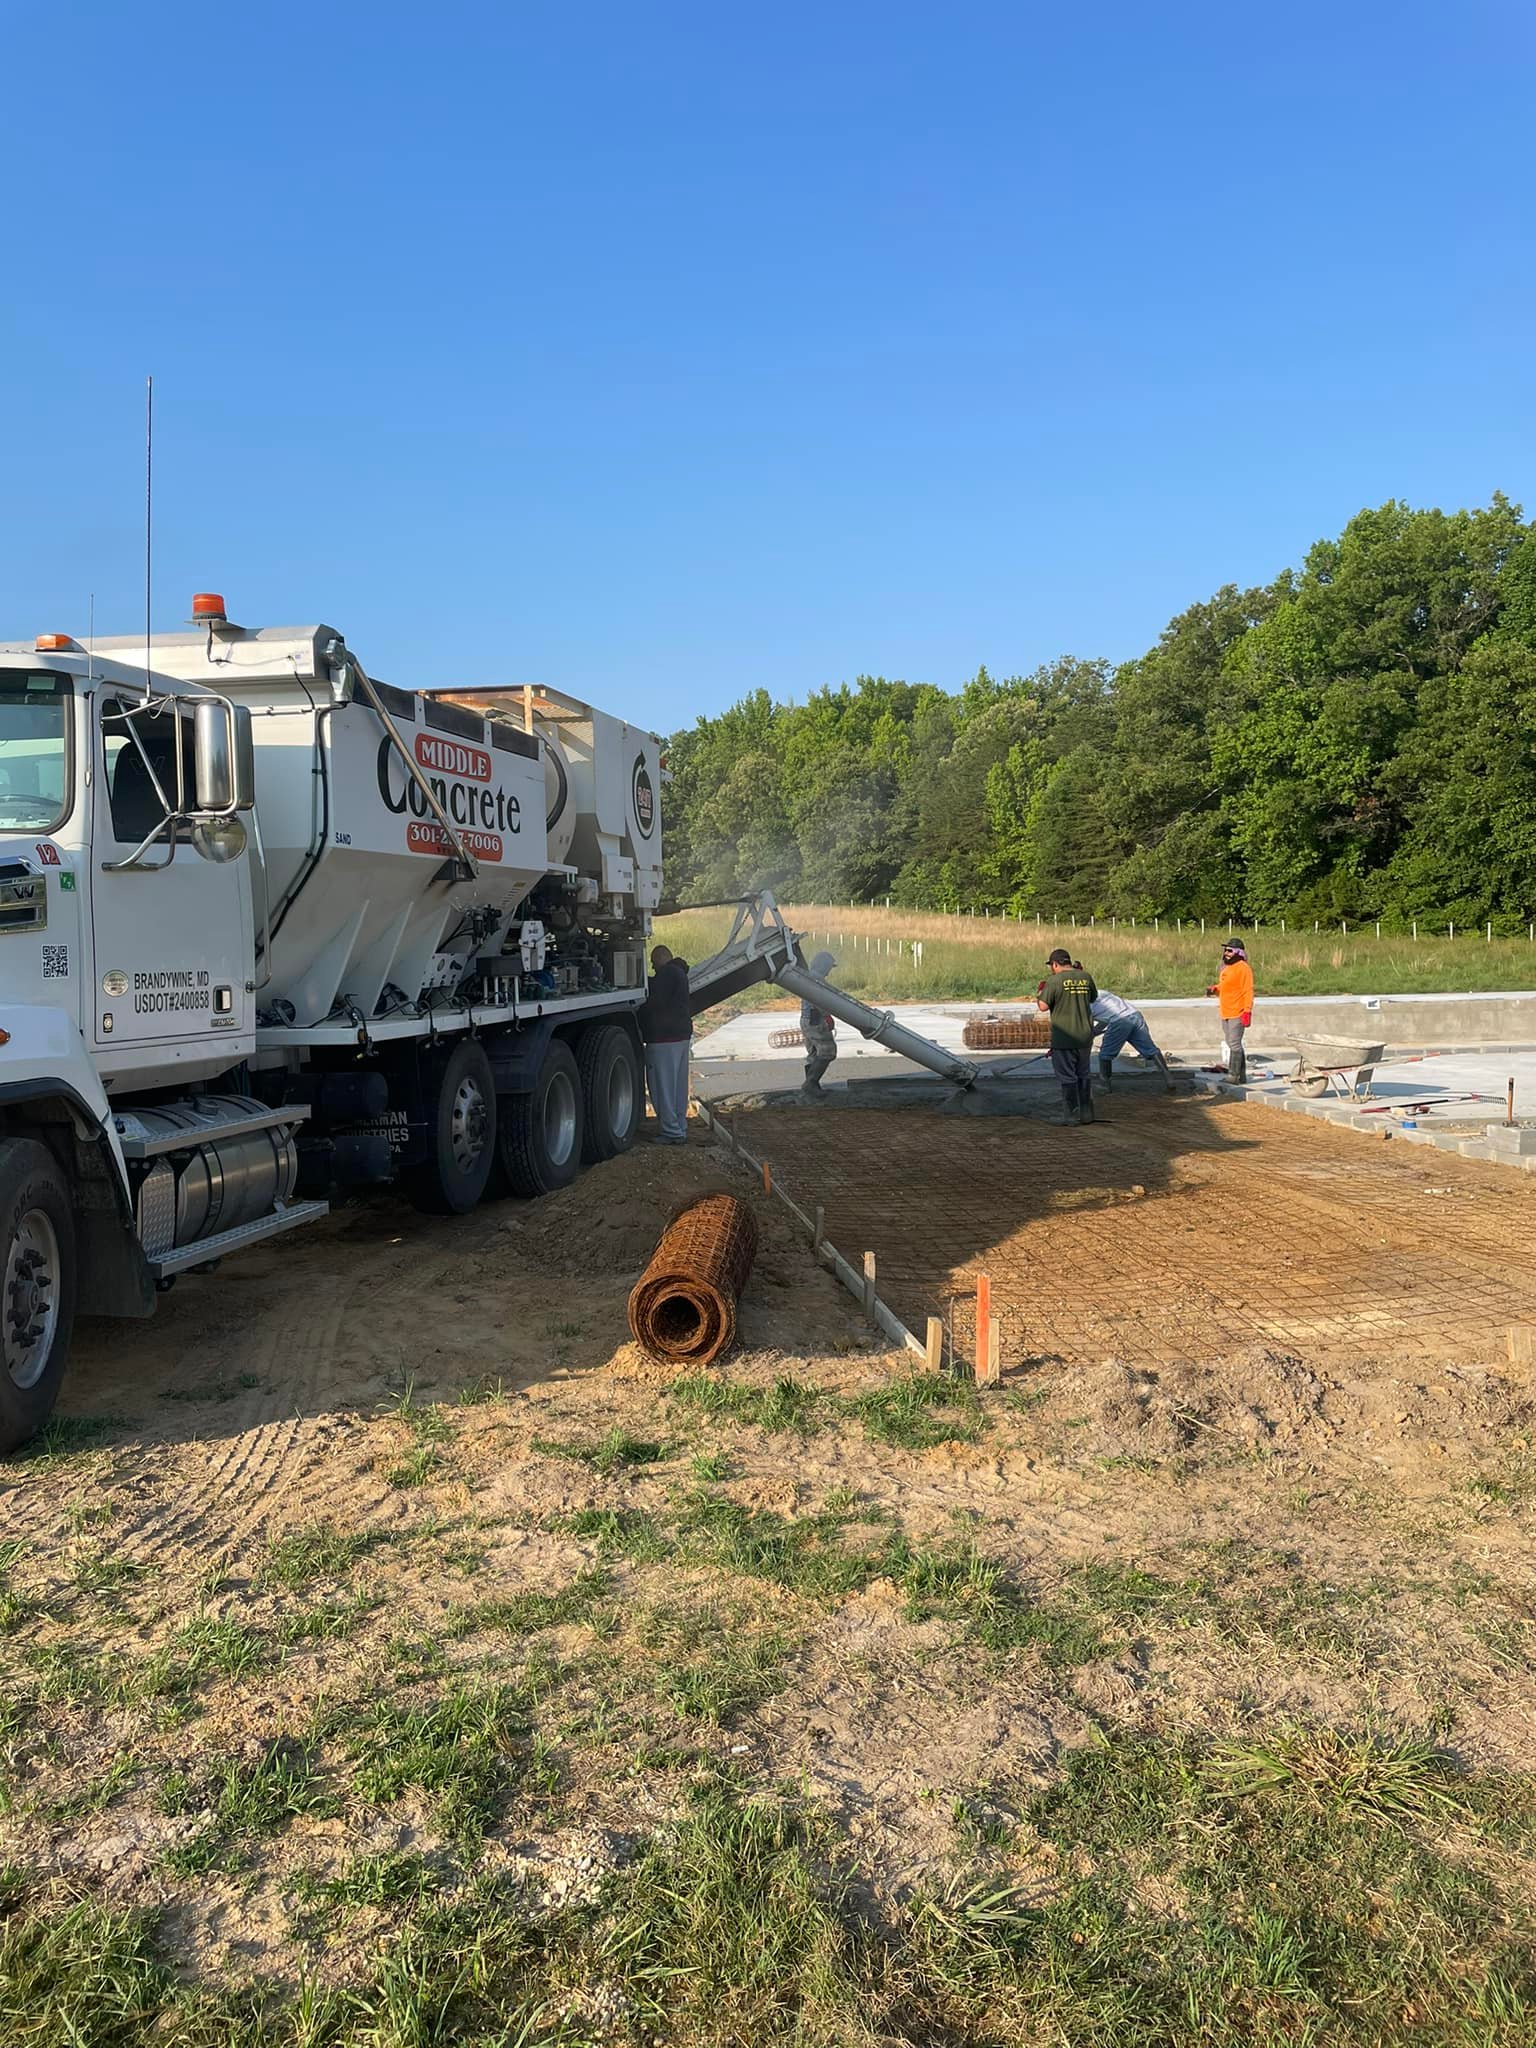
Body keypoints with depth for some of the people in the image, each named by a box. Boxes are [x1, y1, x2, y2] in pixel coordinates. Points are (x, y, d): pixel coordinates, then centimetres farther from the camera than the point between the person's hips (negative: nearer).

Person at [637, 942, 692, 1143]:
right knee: (678, 1085, 14)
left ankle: (671, 1131, -5)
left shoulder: (666, 974, -13)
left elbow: (656, 1003, -18)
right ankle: (680, 1129, 18)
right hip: (682, 1034, 10)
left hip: (664, 1038, -10)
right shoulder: (679, 973, 18)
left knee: (663, 1086, -5)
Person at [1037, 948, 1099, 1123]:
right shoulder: (1086, 977, 3)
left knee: (1068, 1077, 2)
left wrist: (1042, 990, 6)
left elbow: (1043, 1006, -14)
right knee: (1084, 1075, 16)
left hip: (1064, 1039, -5)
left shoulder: (1054, 980, -13)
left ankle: (1071, 1116, 5)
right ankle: (1087, 1114, 21)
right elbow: (1093, 997, 18)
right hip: (1085, 1036, 5)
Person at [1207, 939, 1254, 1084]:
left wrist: (1247, 1011, -22)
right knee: (1232, 1044, 13)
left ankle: (1233, 1076, -9)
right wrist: (1214, 989, 6)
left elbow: (1248, 991, -16)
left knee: (1234, 1044, -10)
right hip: (1225, 1013, 10)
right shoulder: (1226, 968, 17)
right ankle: (1241, 1076, 21)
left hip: (1237, 1014, -10)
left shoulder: (1243, 968, -11)